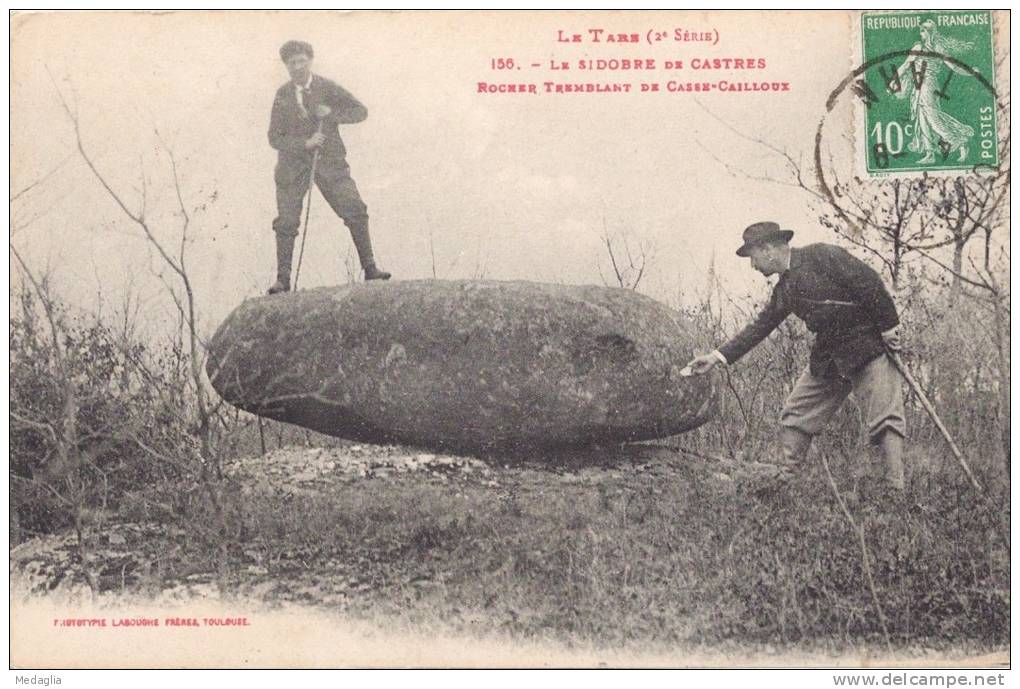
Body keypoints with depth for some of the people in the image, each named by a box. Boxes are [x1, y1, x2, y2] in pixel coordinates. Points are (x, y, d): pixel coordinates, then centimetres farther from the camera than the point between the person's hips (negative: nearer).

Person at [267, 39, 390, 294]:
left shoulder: (326, 88, 0)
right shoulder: (282, 95, 3)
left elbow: (360, 111, -1)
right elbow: (274, 138, 0)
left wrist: (332, 114, -17)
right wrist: (305, 143, -17)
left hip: (329, 161, -1)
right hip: (294, 164, 1)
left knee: (355, 210, -11)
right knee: (286, 222, -3)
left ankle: (370, 268, -3)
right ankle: (283, 279, 7)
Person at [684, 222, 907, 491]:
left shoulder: (822, 256, -13)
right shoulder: (784, 290, 11)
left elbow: (869, 283, -16)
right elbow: (761, 326, 14)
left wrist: (888, 326, -15)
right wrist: (718, 357, 10)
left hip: (868, 345, -8)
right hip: (827, 356, 8)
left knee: (884, 419, -11)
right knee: (794, 417, 6)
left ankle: (896, 490, -11)